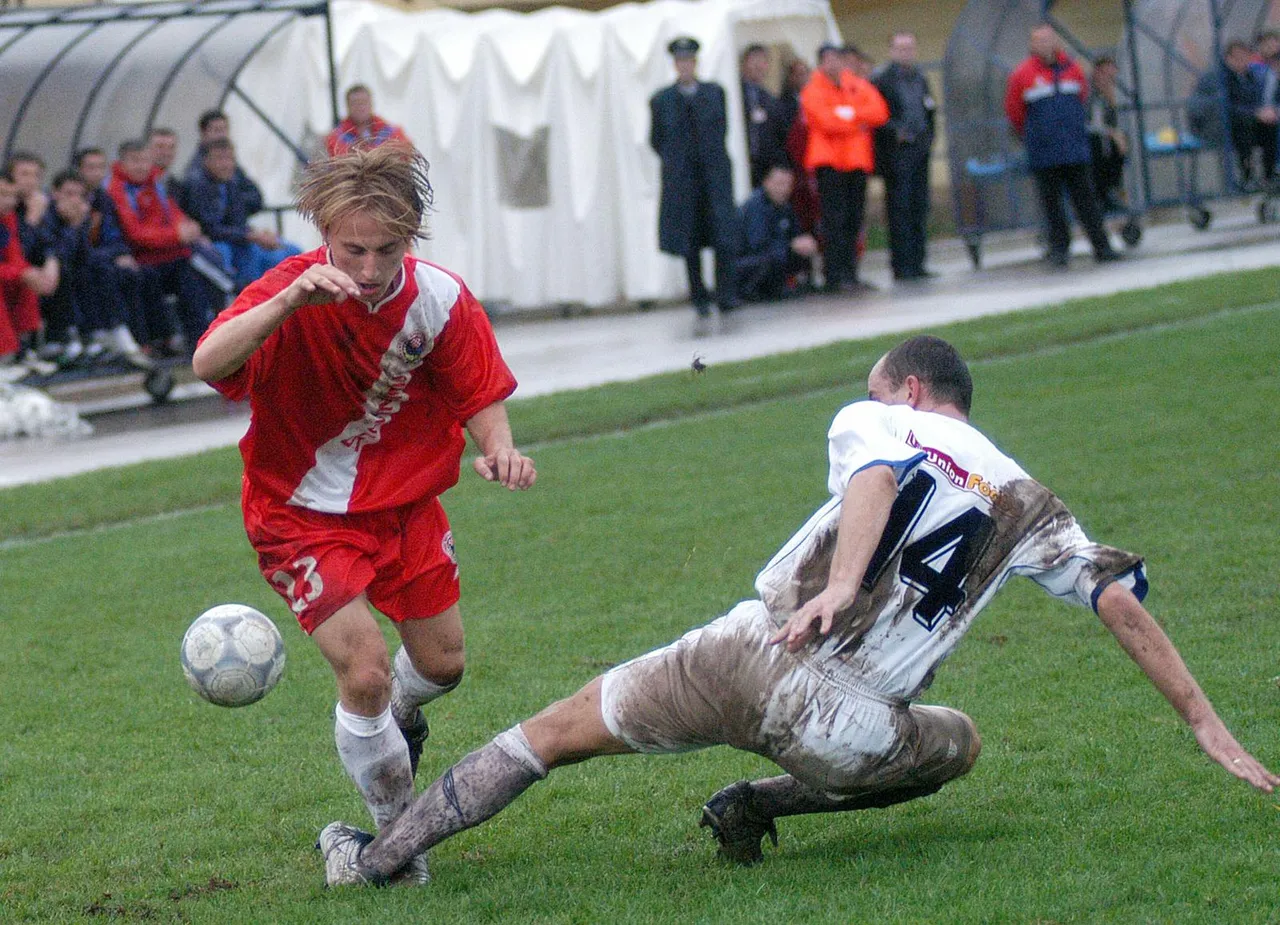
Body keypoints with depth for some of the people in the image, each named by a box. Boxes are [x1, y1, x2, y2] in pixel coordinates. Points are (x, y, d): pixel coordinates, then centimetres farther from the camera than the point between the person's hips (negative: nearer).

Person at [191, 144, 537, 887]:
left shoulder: (440, 298, -16)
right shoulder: (296, 292, -26)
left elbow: (481, 394, -5)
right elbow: (208, 365, -42)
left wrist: (500, 449, -28)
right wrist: (289, 302, -58)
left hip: (405, 503, 4)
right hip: (305, 513, -4)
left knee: (443, 663, 13)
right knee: (365, 669, -16)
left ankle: (398, 718, 52)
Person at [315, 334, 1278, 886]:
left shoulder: (875, 422, 12)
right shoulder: (1027, 503, 20)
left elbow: (875, 478, -12)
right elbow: (1124, 602, 14)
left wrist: (842, 583, -30)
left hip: (755, 655, -1)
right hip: (851, 729, 1)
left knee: (554, 731, 17)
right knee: (959, 744, 33)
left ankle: (378, 856, 16)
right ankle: (761, 804, 15)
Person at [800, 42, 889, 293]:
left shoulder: (858, 86, 12)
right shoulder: (813, 91, -2)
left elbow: (880, 112, 0)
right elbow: (827, 121, -16)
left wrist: (849, 114, -12)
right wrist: (859, 121, -5)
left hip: (857, 161, 5)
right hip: (829, 162, -5)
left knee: (853, 221, 8)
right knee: (835, 222, -9)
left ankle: (850, 274, 13)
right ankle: (835, 278, -10)